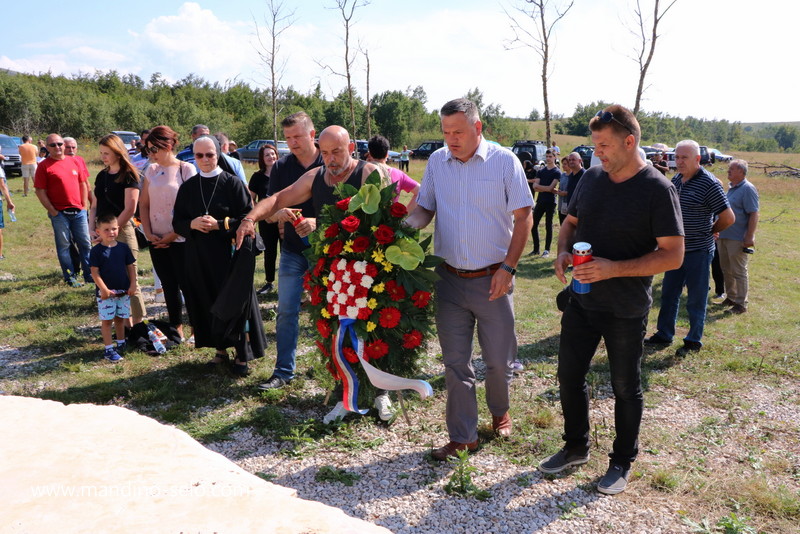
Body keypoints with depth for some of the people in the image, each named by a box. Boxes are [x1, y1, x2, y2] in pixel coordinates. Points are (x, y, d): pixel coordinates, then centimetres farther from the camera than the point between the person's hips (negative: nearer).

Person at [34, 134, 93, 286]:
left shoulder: (74, 162, 9)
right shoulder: (44, 165, -4)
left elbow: (83, 184, 15)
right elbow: (40, 191, -6)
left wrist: (84, 205, 6)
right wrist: (53, 211, -9)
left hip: (79, 211, 4)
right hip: (60, 213, -4)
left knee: (85, 244, 8)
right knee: (64, 246, 4)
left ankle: (89, 275, 17)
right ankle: (70, 277, 12)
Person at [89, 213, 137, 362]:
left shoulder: (123, 247, 2)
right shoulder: (97, 251, -8)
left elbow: (131, 267, 7)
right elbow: (94, 272, -10)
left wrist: (133, 284, -1)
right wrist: (104, 289, -18)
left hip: (123, 291, 4)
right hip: (105, 292, -4)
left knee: (120, 318, 16)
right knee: (106, 320, 2)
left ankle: (121, 344, 30)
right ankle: (108, 349, 7)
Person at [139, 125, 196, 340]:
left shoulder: (186, 169, -8)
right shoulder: (151, 170, 7)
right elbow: (143, 204, 10)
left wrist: (173, 235, -11)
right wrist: (148, 233, -1)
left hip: (180, 239, -5)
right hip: (157, 240, 5)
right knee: (169, 286, 13)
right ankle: (176, 328, 25)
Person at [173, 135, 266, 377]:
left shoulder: (233, 183, -3)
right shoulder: (187, 187, 9)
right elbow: (177, 222, 10)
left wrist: (220, 225, -19)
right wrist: (192, 224, -12)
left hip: (230, 255, -4)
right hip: (198, 257, 4)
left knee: (233, 303, -1)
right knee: (208, 304, 9)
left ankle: (241, 356, 10)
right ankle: (220, 350, 25)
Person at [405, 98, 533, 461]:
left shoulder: (504, 161, -6)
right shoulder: (436, 161, 4)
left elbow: (523, 217, -4)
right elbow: (425, 209, 10)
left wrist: (508, 268, -11)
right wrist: (407, 225, -13)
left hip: (492, 279, -2)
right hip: (449, 278, 3)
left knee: (499, 359, 10)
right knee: (455, 361, 7)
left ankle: (499, 412, 40)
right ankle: (462, 436, 20)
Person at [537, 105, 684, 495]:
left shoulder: (658, 191, -15)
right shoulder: (591, 178, 1)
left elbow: (673, 255, -18)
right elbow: (570, 222, 14)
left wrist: (612, 268, -27)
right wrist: (563, 252, -8)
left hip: (626, 311, -5)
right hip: (581, 300, 5)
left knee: (625, 387, 11)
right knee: (569, 376, 13)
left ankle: (622, 462, 31)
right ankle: (576, 447, 35)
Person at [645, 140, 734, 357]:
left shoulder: (709, 183, -15)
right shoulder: (676, 180, 6)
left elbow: (728, 218, -12)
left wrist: (707, 232, 2)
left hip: (698, 251, -7)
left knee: (696, 299, 5)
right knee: (669, 293, 14)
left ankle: (694, 341, 18)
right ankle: (664, 334, 27)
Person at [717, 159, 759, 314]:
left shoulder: (747, 189, -13)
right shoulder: (730, 187, 13)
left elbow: (754, 214, -17)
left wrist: (749, 237, -22)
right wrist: (718, 231, 17)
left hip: (738, 239, -9)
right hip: (723, 236, 9)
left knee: (739, 272, 0)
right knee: (726, 269, 17)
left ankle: (741, 303, 9)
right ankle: (731, 297, 30)